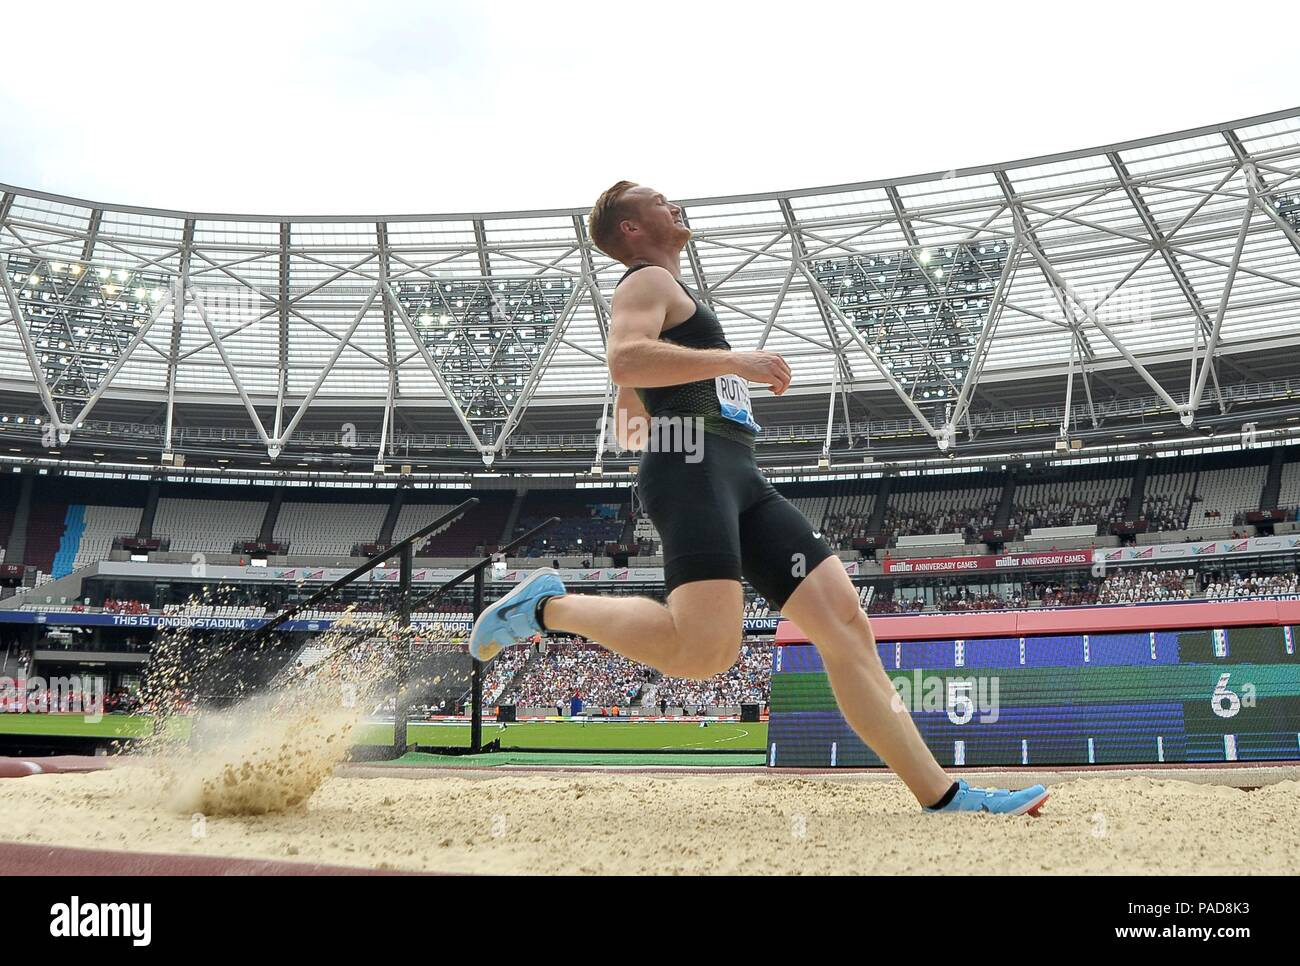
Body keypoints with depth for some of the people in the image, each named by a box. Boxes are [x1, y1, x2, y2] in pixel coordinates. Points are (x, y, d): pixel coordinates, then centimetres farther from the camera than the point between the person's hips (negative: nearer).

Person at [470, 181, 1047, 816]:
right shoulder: (648, 281, 6)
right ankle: (547, 606, -7)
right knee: (705, 648, -27)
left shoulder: (664, 297, 36)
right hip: (691, 467, -9)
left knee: (844, 623, -2)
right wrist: (734, 361, -17)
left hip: (739, 479, 10)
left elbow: (628, 430, 38)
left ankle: (942, 796, -5)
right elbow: (624, 360, -18)